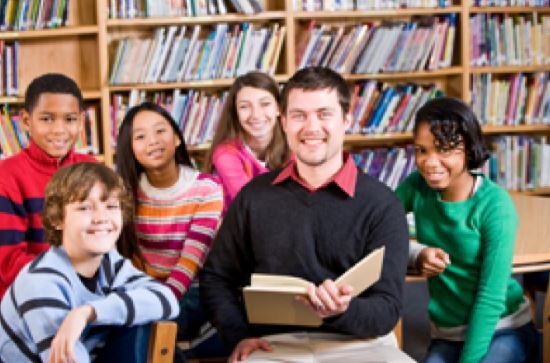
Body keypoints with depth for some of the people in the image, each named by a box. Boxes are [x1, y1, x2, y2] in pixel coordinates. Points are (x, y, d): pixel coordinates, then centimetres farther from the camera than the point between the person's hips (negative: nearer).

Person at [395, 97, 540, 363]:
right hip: (447, 336, 3)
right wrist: (417, 253, -16)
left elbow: (490, 297, -17)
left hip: (503, 330, -3)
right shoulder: (417, 187, -5)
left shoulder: (495, 206, -16)